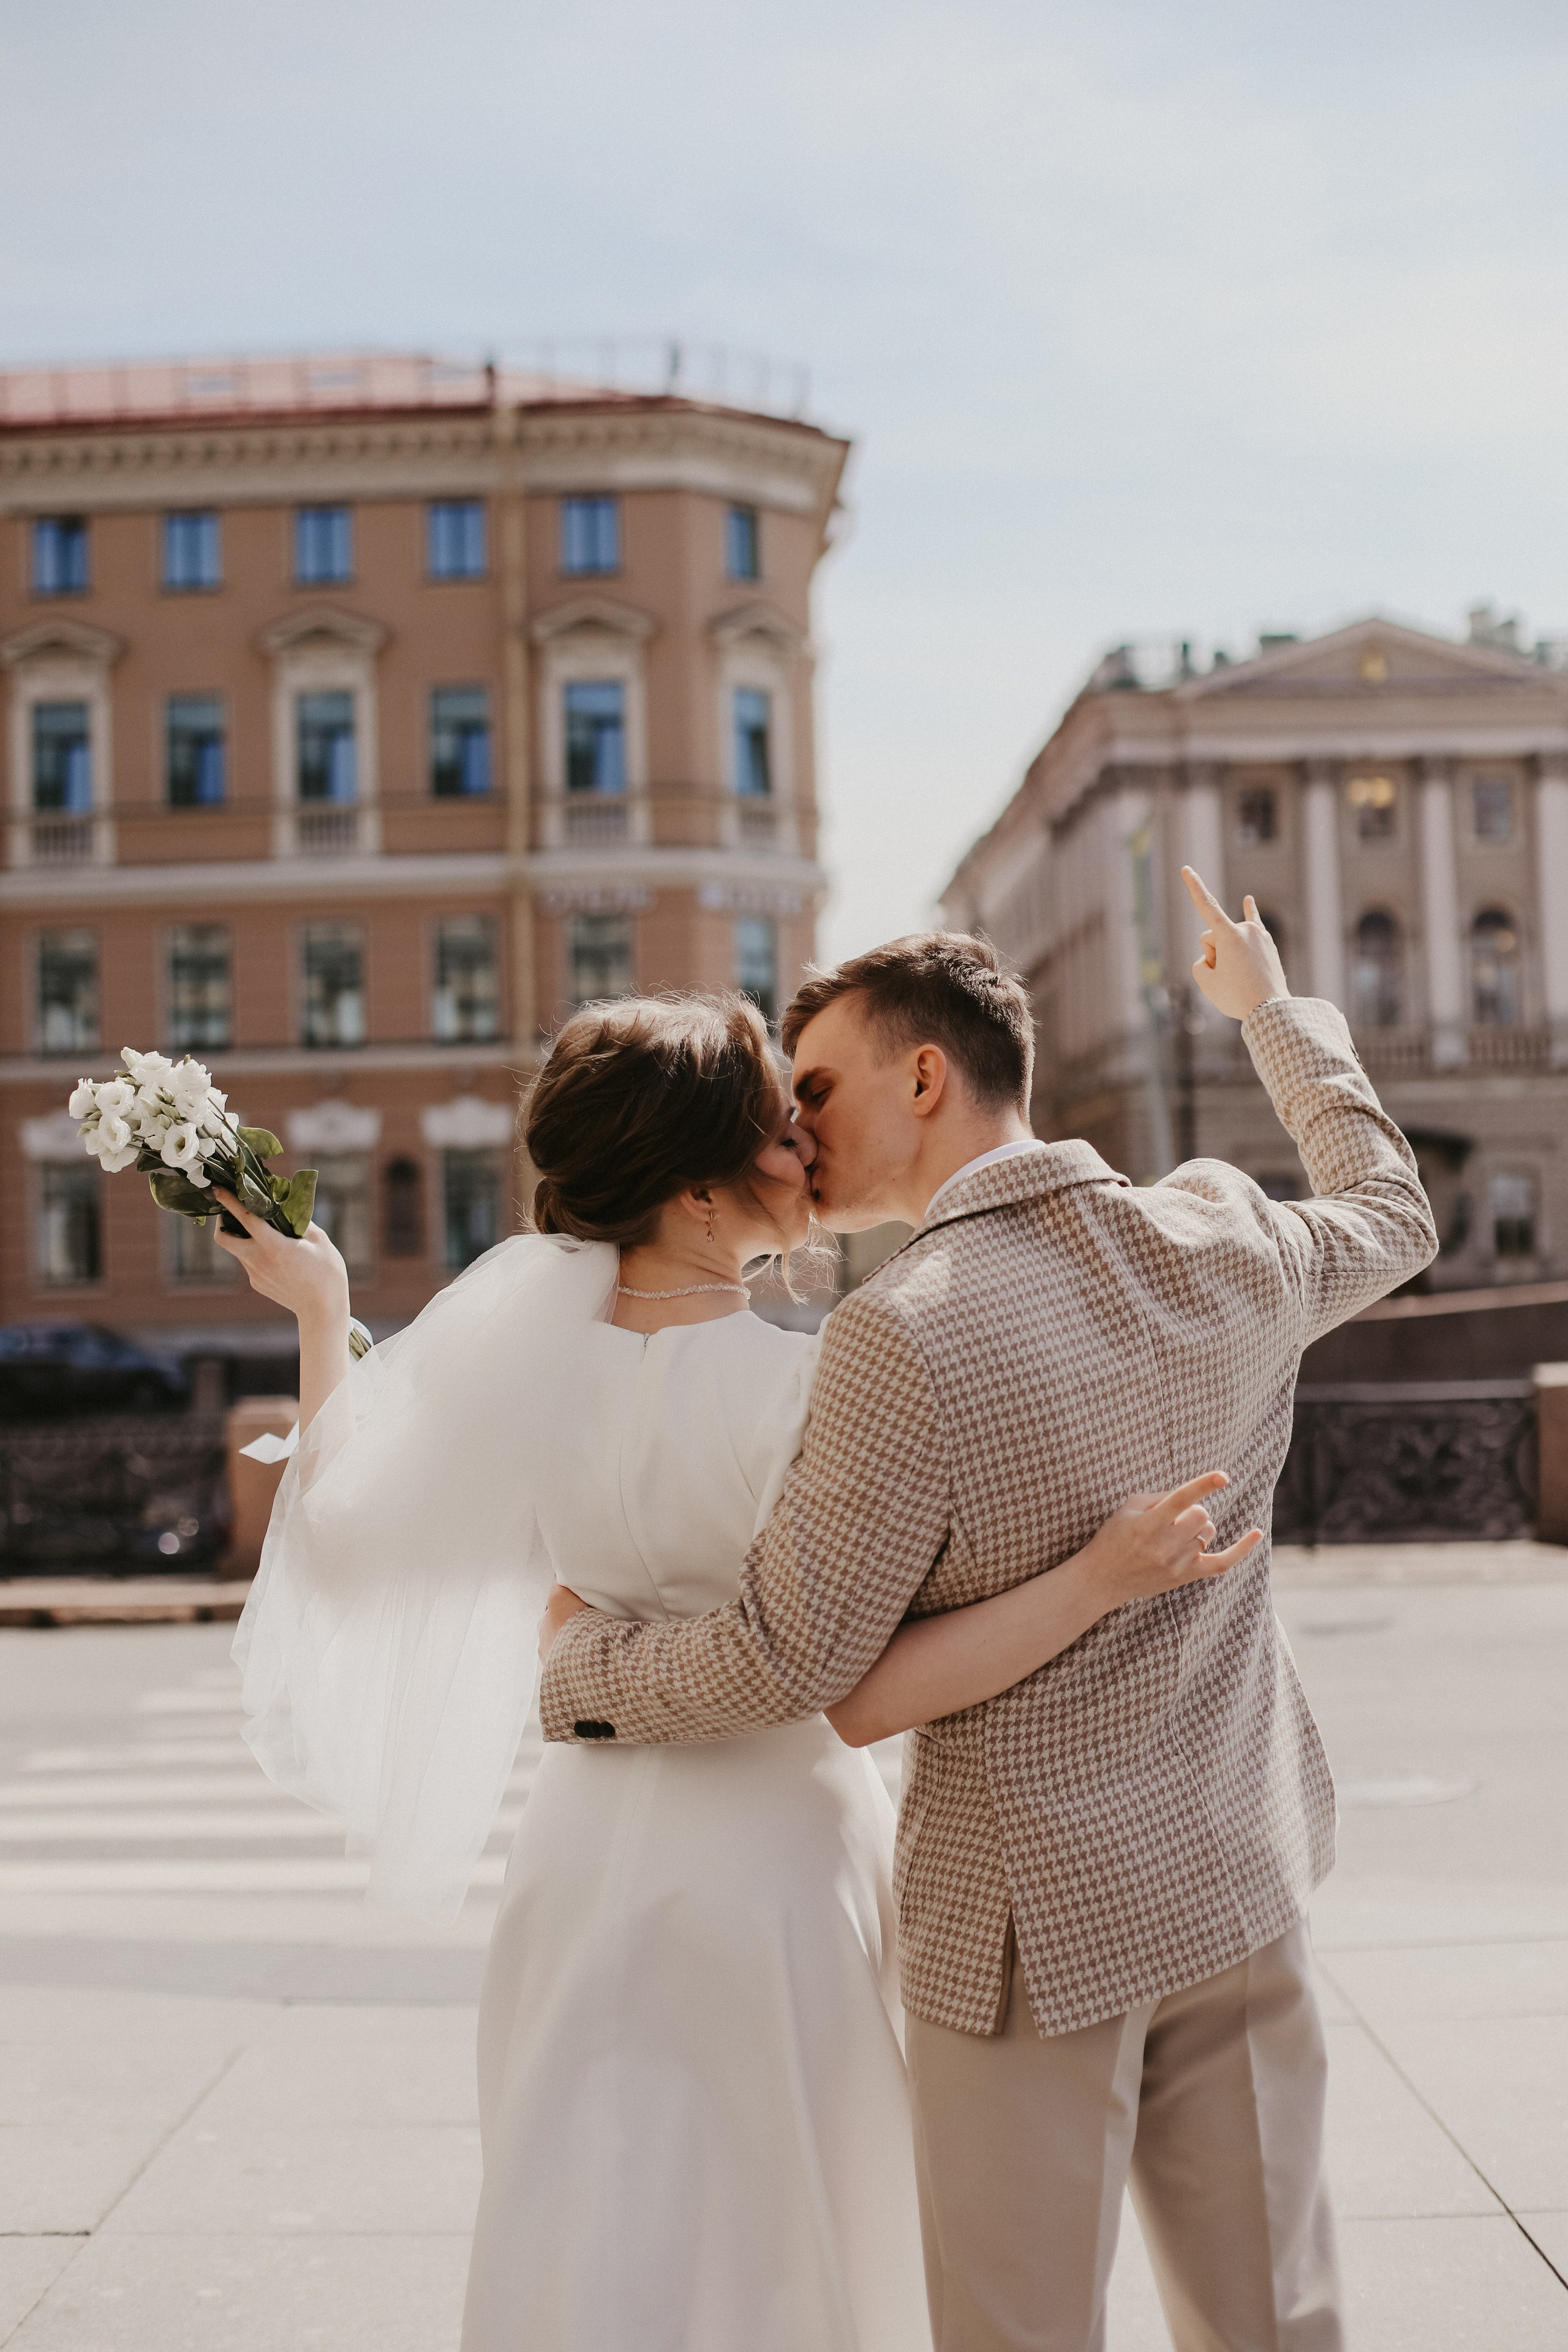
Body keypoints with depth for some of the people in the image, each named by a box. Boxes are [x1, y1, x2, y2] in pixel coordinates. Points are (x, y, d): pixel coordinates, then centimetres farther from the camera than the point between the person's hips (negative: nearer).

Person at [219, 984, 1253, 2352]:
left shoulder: (519, 1326, -10)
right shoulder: (806, 1391, -25)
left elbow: (342, 1523, 0)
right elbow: (862, 1699, -25)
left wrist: (318, 1314, 11)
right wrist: (1095, 1583, -29)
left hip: (591, 1837, 5)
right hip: (776, 1844, -4)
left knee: (597, 2238, 21)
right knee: (777, 2232, 17)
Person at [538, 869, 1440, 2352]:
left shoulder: (900, 1342, -24)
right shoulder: (1219, 1242, -5)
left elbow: (782, 1664, -19)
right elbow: (1391, 1214, 18)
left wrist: (582, 1661, -1)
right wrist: (1275, 1012, 31)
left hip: (1031, 1912, -6)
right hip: (1236, 1877, 6)